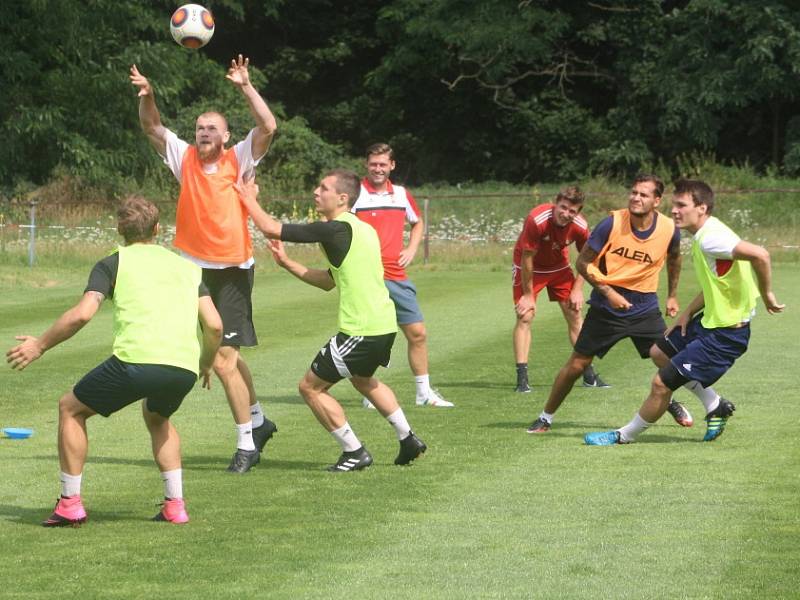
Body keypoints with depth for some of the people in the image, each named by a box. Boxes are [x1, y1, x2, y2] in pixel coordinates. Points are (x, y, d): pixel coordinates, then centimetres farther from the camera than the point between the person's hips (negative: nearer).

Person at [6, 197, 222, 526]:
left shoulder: (113, 263, 13)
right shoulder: (186, 266, 24)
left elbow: (82, 314, -2)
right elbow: (214, 324, 14)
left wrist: (40, 345, 10)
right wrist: (206, 365, 31)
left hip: (137, 359, -5)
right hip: (184, 366, 5)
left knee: (71, 408, 19)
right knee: (156, 416, 37)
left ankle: (70, 503, 16)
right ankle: (175, 505, 25)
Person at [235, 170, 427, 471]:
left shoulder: (335, 229, -16)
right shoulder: (361, 229, 14)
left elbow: (271, 228, -14)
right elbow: (329, 281, 22)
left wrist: (249, 198, 3)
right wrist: (287, 263, 15)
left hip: (361, 331, -10)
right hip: (384, 324, 10)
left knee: (311, 387, 1)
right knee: (362, 379, 35)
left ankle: (354, 452, 5)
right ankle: (408, 440, 37)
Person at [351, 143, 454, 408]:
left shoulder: (402, 195, 12)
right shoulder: (355, 194, -5)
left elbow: (417, 223, 29)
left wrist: (411, 249, 13)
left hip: (398, 277, 5)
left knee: (417, 333, 6)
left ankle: (424, 392, 17)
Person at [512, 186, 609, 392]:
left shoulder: (580, 226, -22)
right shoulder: (537, 220, -34)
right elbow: (527, 258, -25)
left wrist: (578, 289, -7)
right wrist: (528, 294, -19)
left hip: (559, 266, 4)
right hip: (529, 267, -4)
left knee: (575, 315, 3)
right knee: (525, 316, -14)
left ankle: (589, 375, 13)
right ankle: (522, 379, -14)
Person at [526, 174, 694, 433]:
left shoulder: (669, 229, -9)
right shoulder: (612, 223, -17)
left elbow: (674, 258, 16)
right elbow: (583, 262, -10)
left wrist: (672, 296, 17)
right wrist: (608, 292, -20)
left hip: (645, 307, 2)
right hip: (606, 306, -2)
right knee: (577, 364, 0)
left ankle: (672, 403, 29)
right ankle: (546, 417, 16)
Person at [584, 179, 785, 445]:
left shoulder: (711, 238, -26)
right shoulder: (703, 236, 5)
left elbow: (759, 254, -39)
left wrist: (766, 295, -27)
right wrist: (688, 312, 10)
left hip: (724, 335, -11)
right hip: (710, 320, 11)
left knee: (661, 384, -4)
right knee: (660, 353, 28)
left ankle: (625, 436, 17)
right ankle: (716, 407, 30)